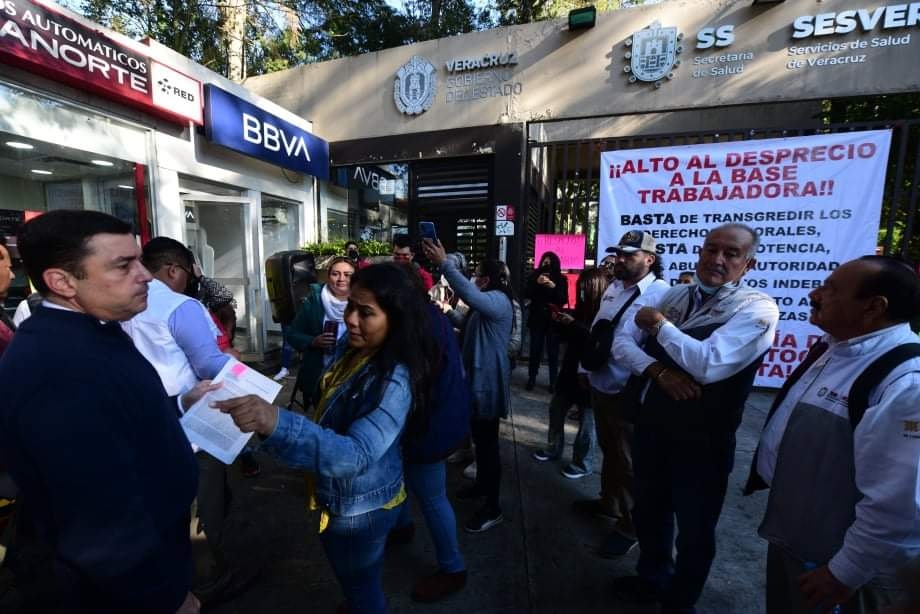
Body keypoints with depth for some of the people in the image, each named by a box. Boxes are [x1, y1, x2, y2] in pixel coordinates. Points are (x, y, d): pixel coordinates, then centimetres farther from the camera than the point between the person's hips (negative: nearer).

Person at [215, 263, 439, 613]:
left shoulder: (393, 382, -34)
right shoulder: (352, 350, -7)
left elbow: (356, 455, -45)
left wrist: (276, 423, -56)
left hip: (361, 507, -8)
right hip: (345, 497, 9)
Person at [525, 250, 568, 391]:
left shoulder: (561, 279, 1)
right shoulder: (535, 275, 3)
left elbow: (564, 300, -7)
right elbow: (526, 294, -4)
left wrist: (554, 286, -22)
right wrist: (536, 283, -19)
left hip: (553, 320, -1)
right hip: (537, 319, 1)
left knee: (553, 352, 2)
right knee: (535, 350, 5)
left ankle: (553, 381, 12)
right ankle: (531, 378, 18)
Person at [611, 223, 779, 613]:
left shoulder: (757, 308, -14)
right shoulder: (673, 296, 2)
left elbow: (707, 364, -30)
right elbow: (621, 341, -2)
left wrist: (660, 324, -18)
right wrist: (657, 370, -19)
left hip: (701, 441, -5)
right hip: (650, 426, 5)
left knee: (694, 531, 17)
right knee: (649, 513, 25)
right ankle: (652, 579, 53)